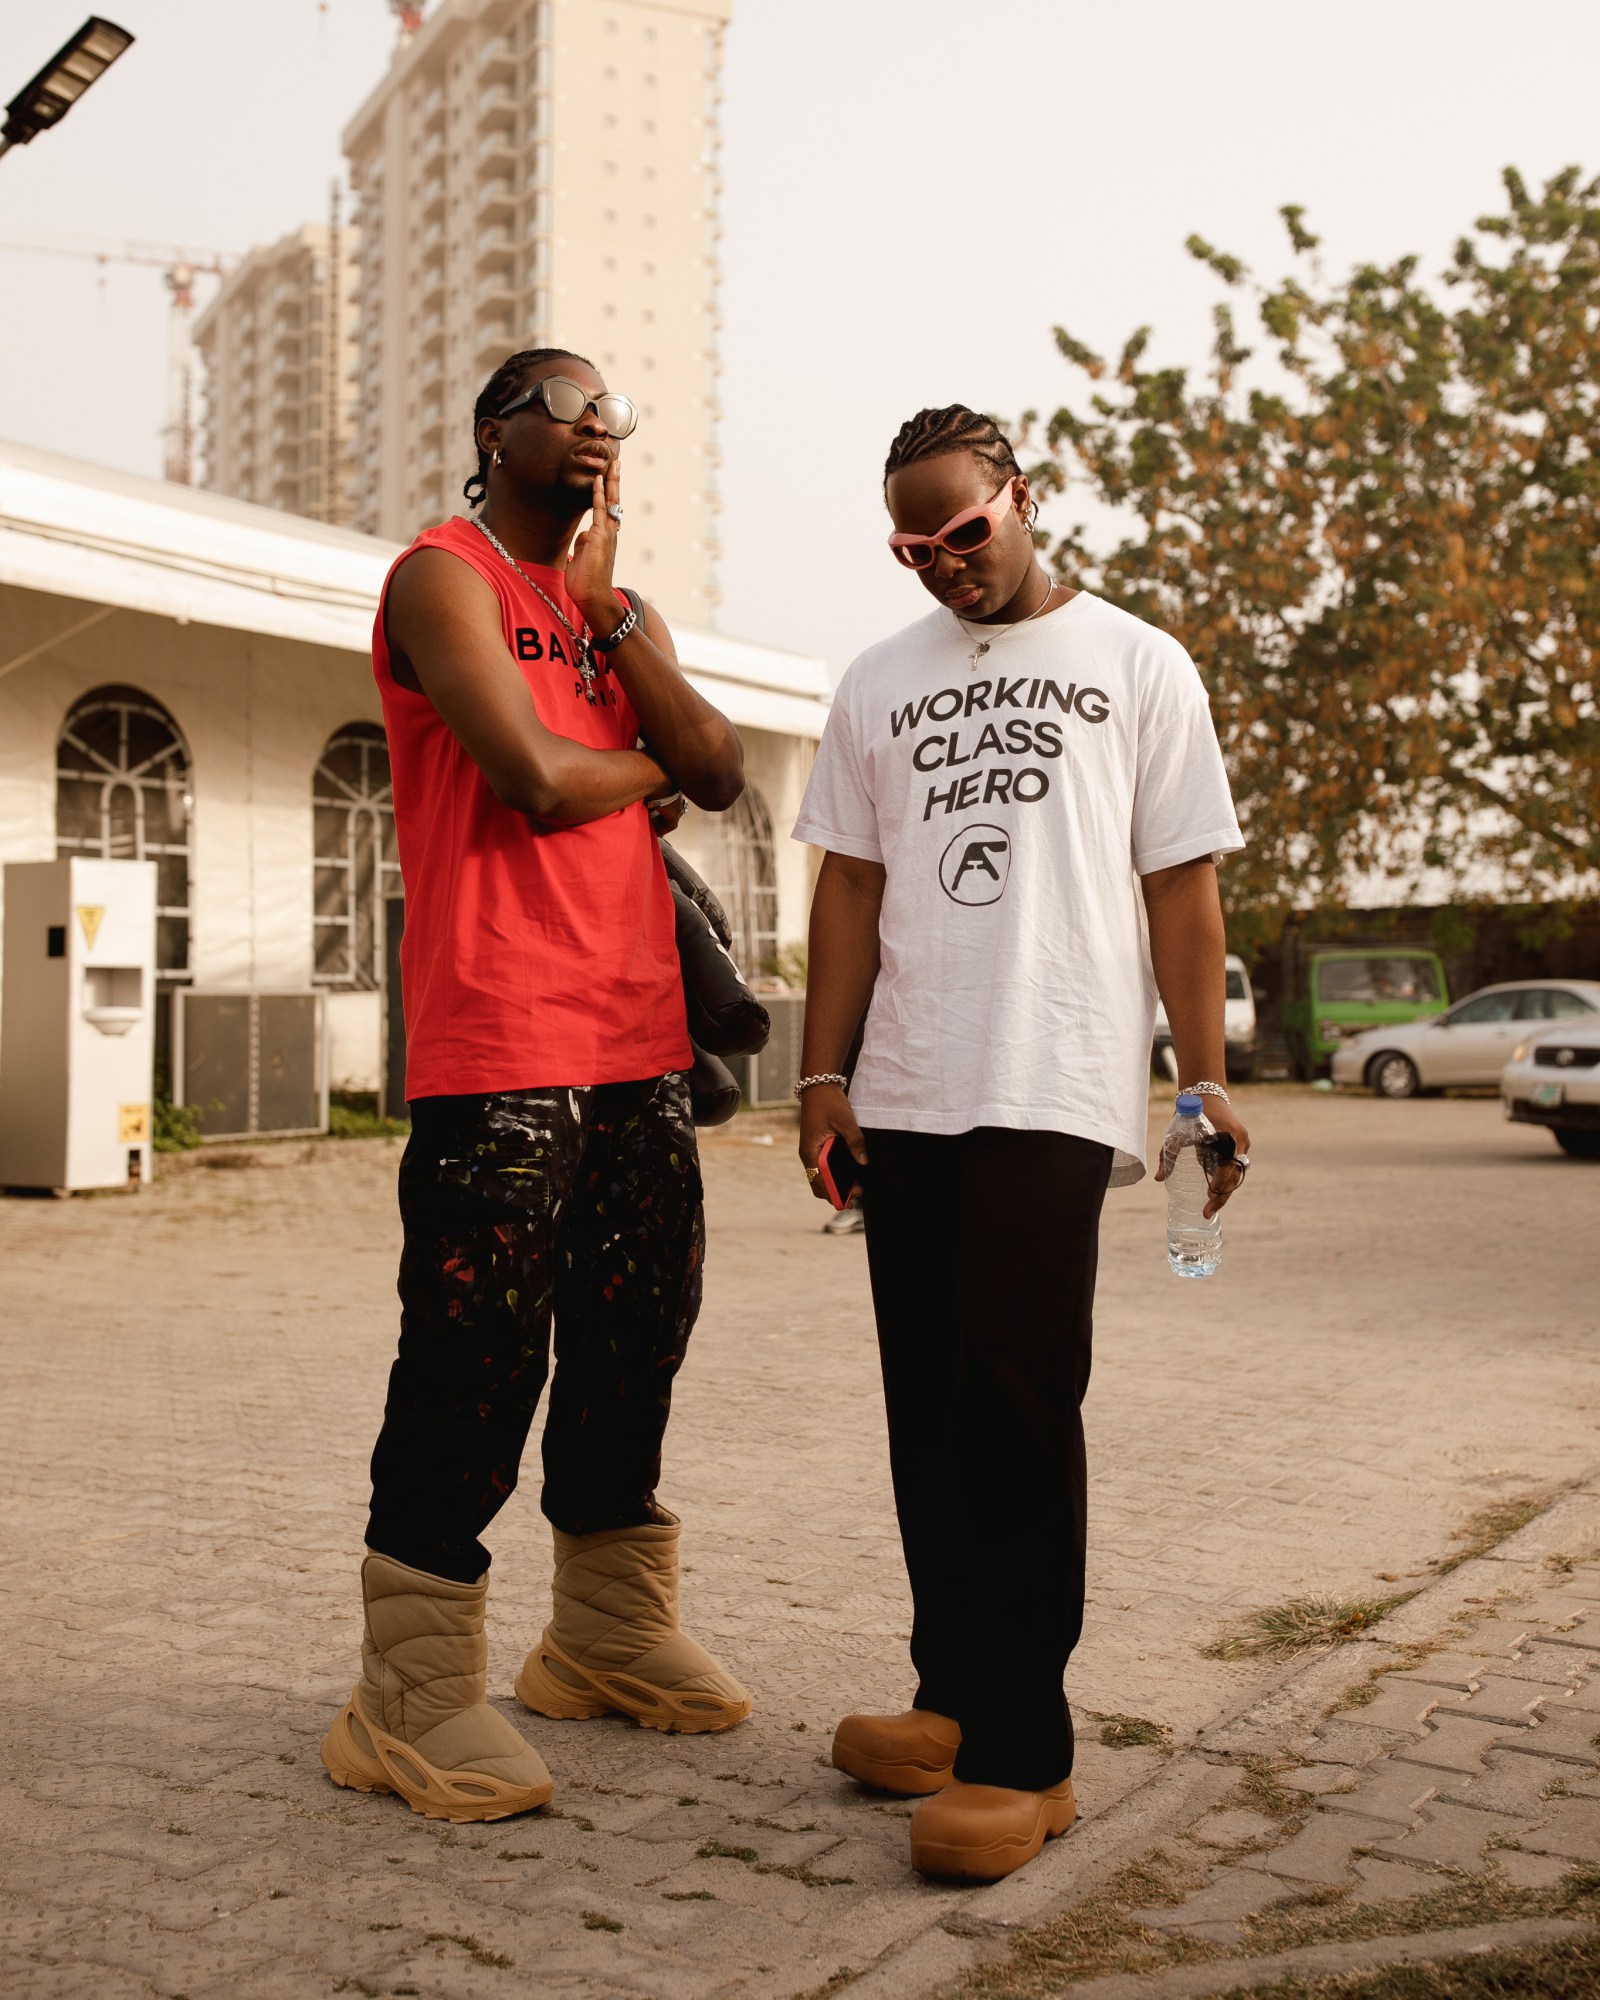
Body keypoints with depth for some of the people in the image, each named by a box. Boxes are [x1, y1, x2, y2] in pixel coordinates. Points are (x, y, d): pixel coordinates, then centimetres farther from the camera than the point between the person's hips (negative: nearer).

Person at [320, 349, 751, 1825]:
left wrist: (609, 611, -1)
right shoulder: (445, 577, -3)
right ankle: (412, 1698, 5)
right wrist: (648, 762, 3)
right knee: (478, 1358, -7)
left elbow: (720, 774, 6)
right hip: (498, 1047, -8)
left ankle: (612, 1639, 28)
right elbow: (536, 780, -17)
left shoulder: (618, 606, 21)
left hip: (639, 1040, 8)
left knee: (637, 1333, 13)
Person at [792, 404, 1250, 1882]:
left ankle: (1021, 1751, -2)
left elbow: (1182, 885, 4)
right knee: (932, 1403, 7)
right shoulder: (880, 685, 17)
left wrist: (1207, 1078, -2)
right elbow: (851, 887, 15)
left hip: (1056, 1091, -4)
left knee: (1015, 1390, -10)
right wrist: (825, 1070, 7)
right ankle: (957, 1693, 20)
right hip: (907, 1096, 4)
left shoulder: (1138, 667, 8)